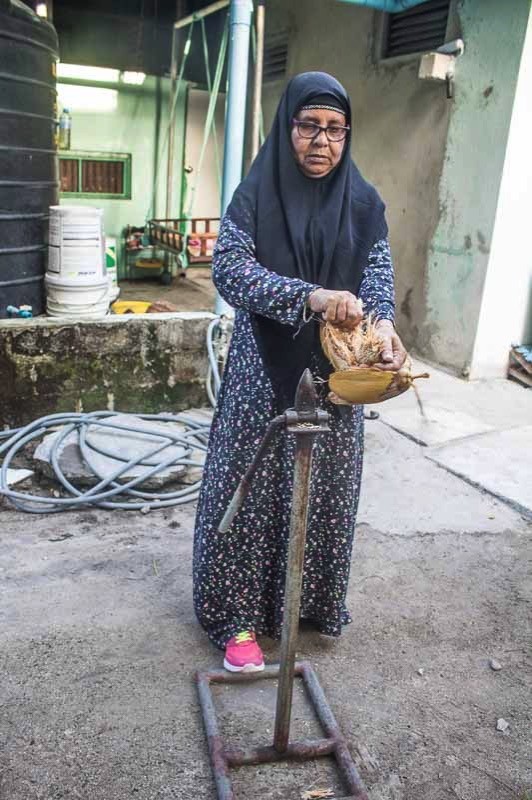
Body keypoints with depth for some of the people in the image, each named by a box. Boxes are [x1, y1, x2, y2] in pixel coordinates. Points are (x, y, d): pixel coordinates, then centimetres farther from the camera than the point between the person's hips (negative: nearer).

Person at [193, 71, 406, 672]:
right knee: (255, 486, 2)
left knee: (325, 488, 12)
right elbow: (228, 267, -17)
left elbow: (379, 269, -5)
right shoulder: (255, 195, -4)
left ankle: (315, 602, 34)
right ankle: (237, 615, 18)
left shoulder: (364, 203, 5)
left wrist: (382, 321, -28)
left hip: (335, 375, 3)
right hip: (265, 373, -3)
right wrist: (308, 295, -32)